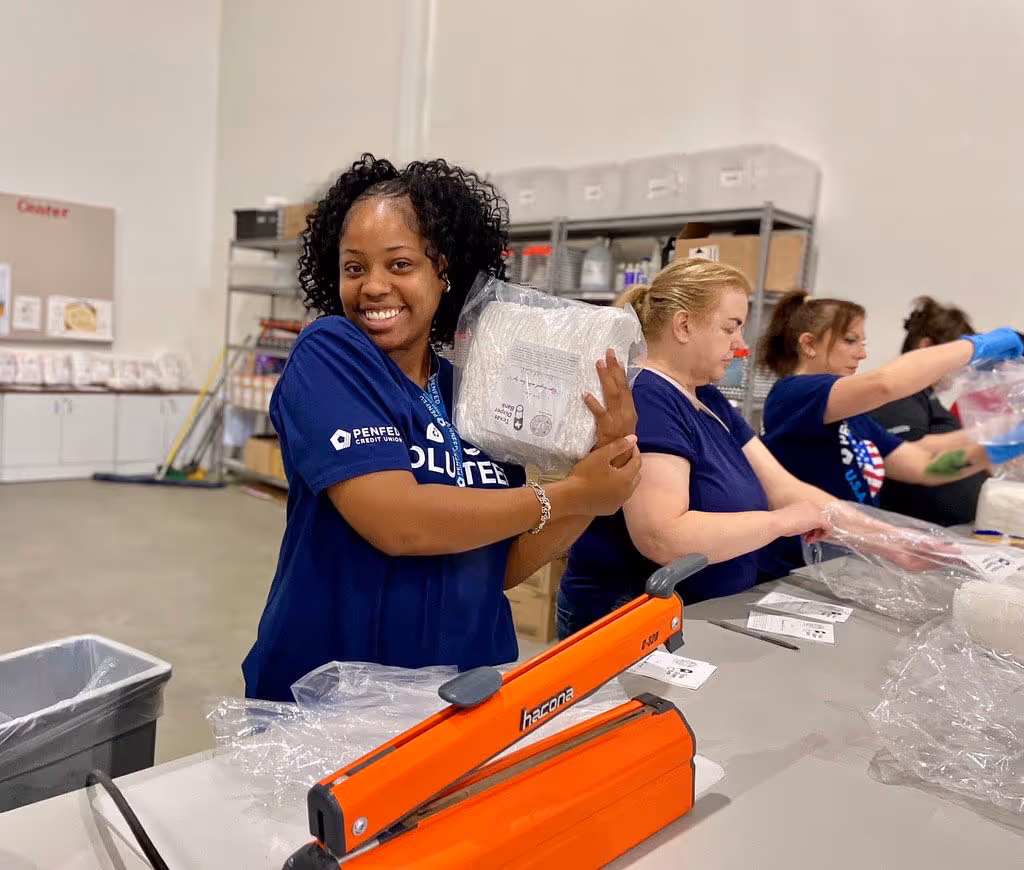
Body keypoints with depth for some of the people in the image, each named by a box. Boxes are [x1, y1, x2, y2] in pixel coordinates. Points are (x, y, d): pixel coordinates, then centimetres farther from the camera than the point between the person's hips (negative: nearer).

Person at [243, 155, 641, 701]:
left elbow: (505, 565, 1)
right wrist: (566, 496, -18)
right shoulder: (327, 354, -14)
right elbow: (395, 521, -26)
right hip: (323, 694, -4)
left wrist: (604, 462, -11)